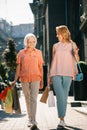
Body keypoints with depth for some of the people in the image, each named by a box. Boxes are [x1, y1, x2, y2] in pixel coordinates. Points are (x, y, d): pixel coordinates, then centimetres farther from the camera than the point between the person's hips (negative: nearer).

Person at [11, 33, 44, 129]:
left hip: (35, 78, -1)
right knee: (27, 100, 10)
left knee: (33, 99, -12)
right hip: (24, 79, 1)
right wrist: (15, 80, 1)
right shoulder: (21, 53, 6)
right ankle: (30, 119, 22)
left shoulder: (38, 53, 7)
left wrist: (42, 81, 9)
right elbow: (18, 67, 7)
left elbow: (40, 67, 10)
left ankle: (33, 120, -15)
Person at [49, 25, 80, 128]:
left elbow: (77, 60, 9)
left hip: (67, 74, 0)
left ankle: (62, 119, 15)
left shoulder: (72, 45, 6)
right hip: (56, 74, 0)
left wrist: (76, 53, -12)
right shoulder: (55, 46, 11)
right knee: (60, 96, -12)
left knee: (65, 97, 3)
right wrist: (50, 75, 14)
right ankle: (61, 119, -14)